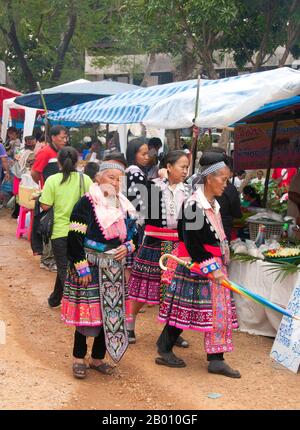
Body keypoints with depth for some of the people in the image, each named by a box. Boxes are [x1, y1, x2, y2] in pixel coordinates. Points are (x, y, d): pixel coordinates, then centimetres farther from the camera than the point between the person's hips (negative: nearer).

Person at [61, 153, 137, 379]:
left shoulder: (123, 205, 9)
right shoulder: (87, 203, -10)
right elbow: (74, 238, -13)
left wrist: (127, 247, -1)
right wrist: (82, 268, -16)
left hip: (113, 268, 6)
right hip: (90, 266, -6)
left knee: (110, 313, 8)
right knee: (87, 311, -2)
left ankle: (98, 358, 22)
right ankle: (79, 358, 15)